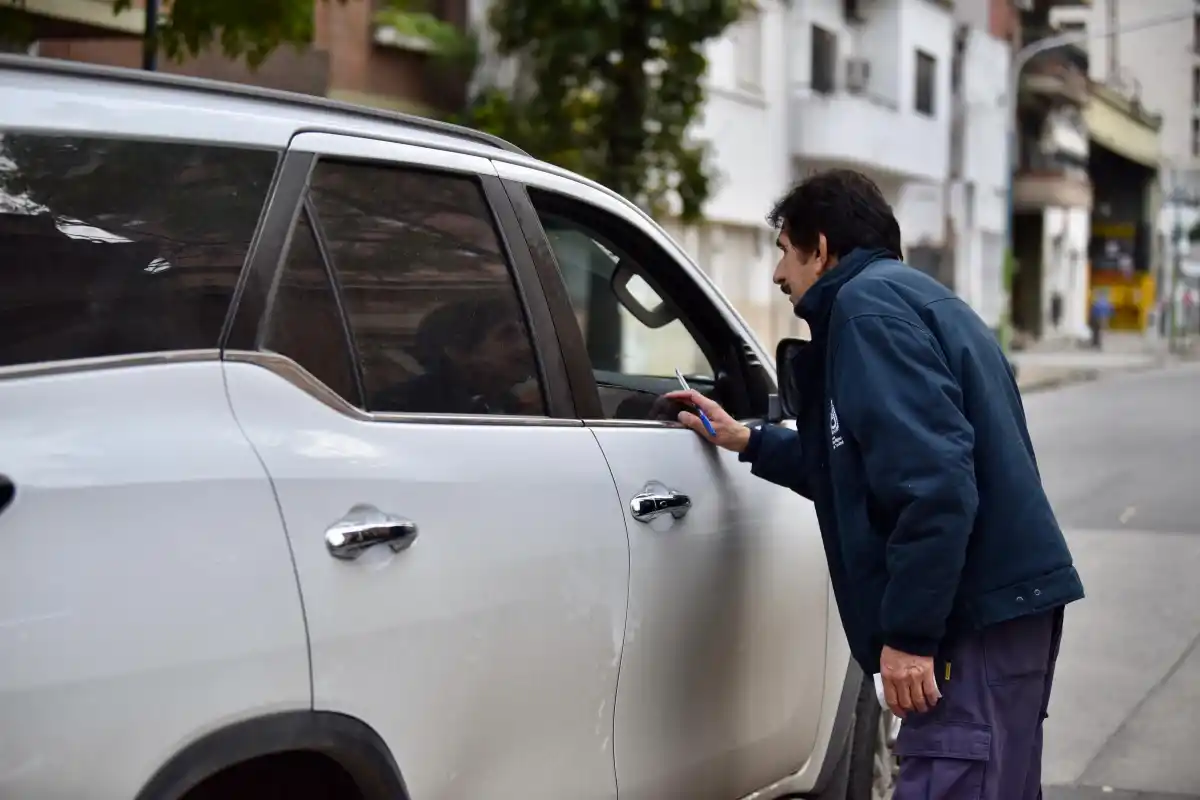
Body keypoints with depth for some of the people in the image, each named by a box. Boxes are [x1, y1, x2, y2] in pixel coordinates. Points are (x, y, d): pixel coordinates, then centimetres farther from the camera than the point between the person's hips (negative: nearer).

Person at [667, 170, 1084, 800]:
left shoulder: (868, 304, -9)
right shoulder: (913, 299, 23)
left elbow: (931, 478, -22)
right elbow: (865, 465, 32)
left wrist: (909, 633, -21)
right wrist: (748, 442, 37)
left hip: (978, 617, -11)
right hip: (1010, 603, 11)